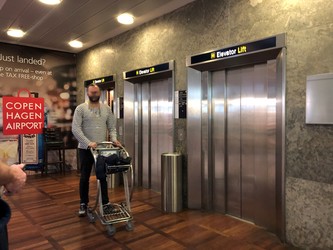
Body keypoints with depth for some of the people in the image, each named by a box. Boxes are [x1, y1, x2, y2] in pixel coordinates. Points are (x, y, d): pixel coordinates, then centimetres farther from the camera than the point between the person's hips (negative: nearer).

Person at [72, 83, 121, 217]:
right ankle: (83, 203, 23)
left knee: (103, 176, 9)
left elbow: (112, 127, 6)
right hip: (85, 149, -3)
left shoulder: (106, 109, 5)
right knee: (85, 177, 8)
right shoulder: (80, 108, -7)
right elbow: (75, 129, -16)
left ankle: (105, 202, 19)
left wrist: (114, 139, -14)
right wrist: (88, 143, -27)